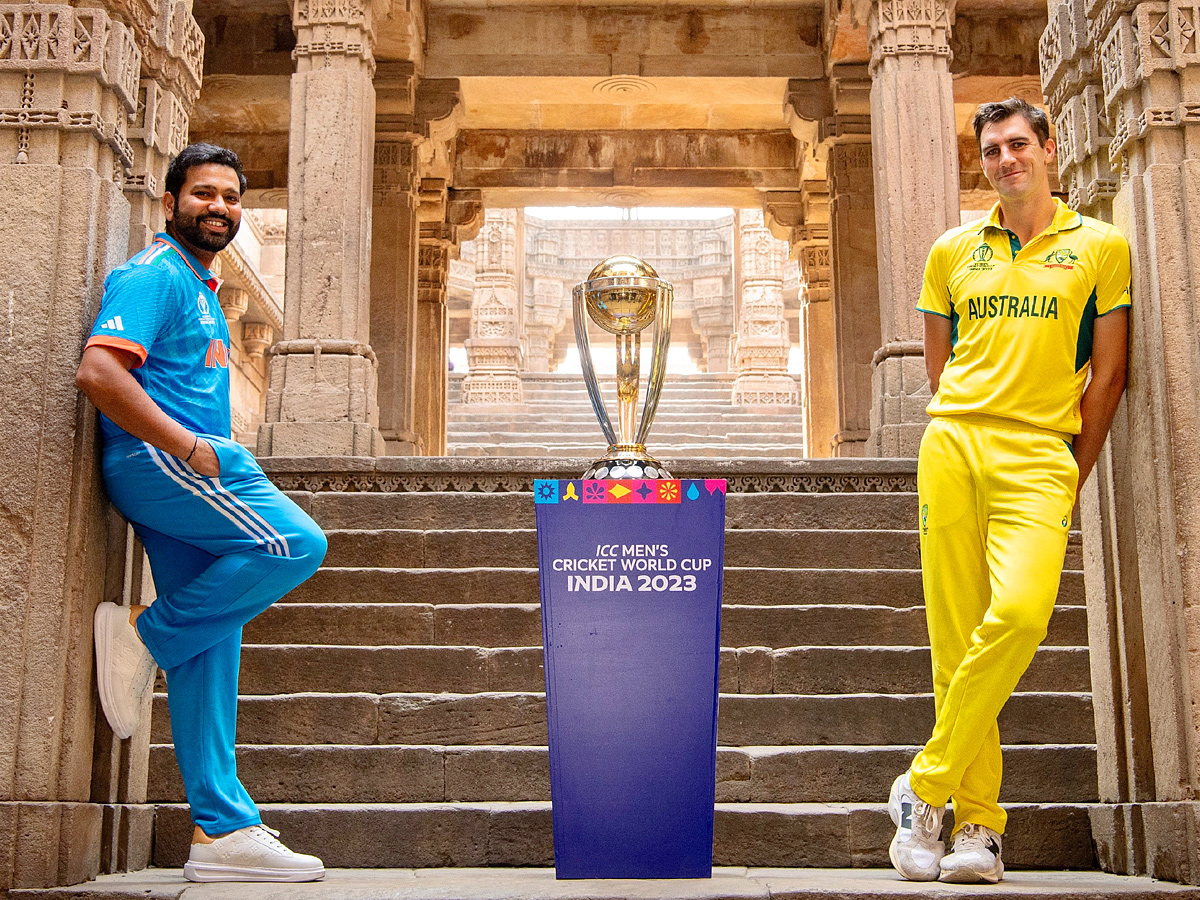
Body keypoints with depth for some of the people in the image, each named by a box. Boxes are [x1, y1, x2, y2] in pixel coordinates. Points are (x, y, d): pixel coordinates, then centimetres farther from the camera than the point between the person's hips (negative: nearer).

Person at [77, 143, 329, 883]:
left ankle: (223, 828, 3)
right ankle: (143, 634, -9)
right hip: (152, 462, -9)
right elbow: (98, 372, -20)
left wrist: (213, 455, 14)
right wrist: (191, 449, -19)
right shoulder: (156, 274, -5)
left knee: (210, 647, 3)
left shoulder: (202, 286, 25)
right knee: (295, 544, -23)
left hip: (187, 469, 9)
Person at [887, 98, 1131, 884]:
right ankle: (978, 825, 6)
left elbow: (1108, 375, 8)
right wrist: (964, 437, 13)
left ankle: (926, 789, -9)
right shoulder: (952, 252, 16)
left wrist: (1070, 481, 5)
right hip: (951, 445, 3)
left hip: (1041, 453, -2)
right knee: (954, 636, -2)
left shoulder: (1101, 246, 9)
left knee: (1020, 613, -24)